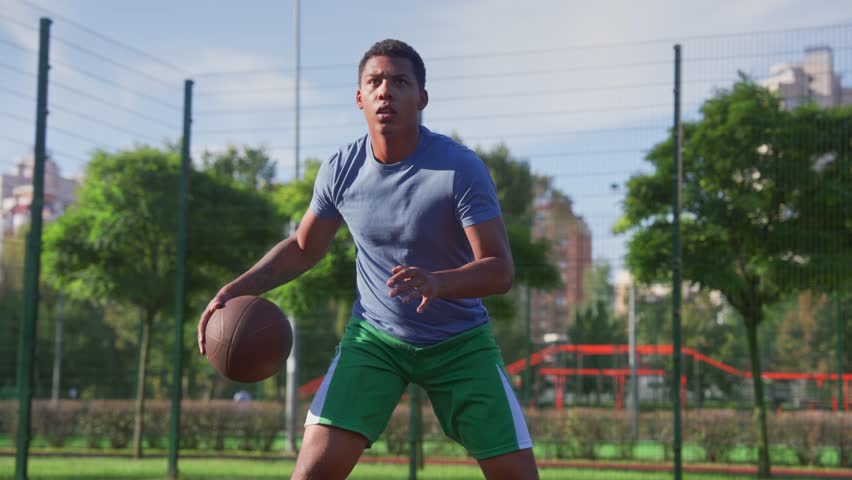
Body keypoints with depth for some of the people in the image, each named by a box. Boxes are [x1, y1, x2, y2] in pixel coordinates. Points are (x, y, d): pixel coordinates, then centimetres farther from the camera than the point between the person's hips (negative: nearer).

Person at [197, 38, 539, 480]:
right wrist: (240, 287, -6)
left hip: (460, 343, -1)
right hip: (373, 336, 1)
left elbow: (500, 270, -24)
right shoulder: (340, 170, -8)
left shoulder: (461, 168, -19)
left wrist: (439, 282, -44)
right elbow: (303, 248, 9)